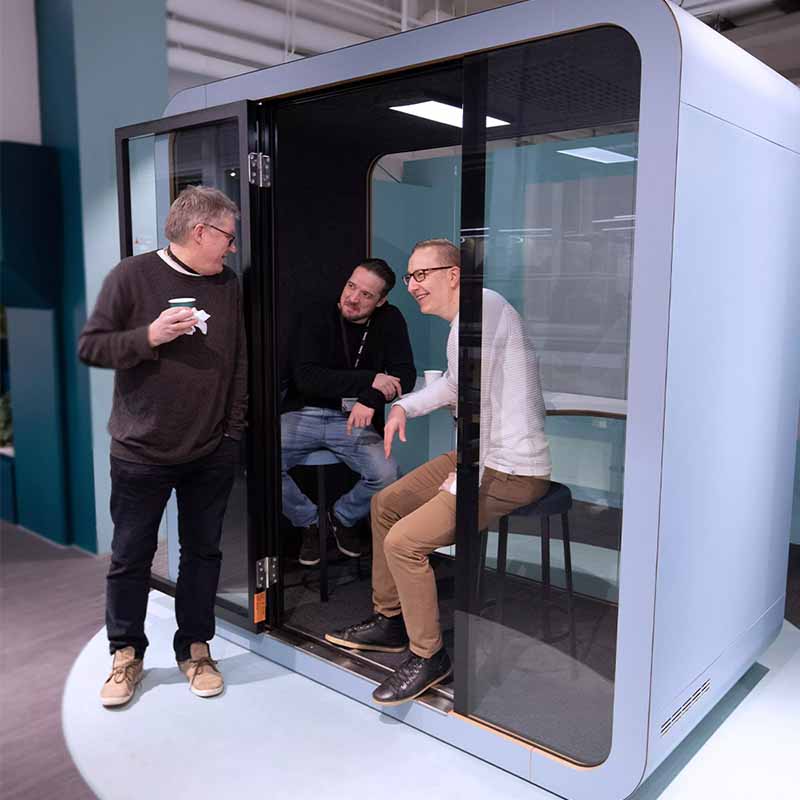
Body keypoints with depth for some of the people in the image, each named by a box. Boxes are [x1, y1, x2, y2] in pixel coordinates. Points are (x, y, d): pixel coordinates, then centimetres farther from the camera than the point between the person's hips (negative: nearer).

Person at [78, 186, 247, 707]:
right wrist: (150, 336, -21)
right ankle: (127, 654, 28)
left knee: (203, 551, 12)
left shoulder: (229, 285, 6)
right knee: (132, 556, 9)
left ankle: (195, 649, 29)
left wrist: (235, 426, 5)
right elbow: (90, 347, -6)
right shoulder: (133, 276, -7)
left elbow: (240, 360, 9)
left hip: (213, 452, 4)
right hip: (142, 450, -3)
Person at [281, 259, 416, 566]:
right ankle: (309, 521, 6)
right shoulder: (318, 316, -6)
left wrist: (371, 399, -26)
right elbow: (306, 377, -17)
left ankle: (344, 517, 9)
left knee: (386, 474, -25)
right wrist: (369, 380, -23)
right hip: (304, 414, -1)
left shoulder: (390, 321, -1)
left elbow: (406, 375, -6)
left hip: (353, 419, 1)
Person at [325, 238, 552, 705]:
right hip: (482, 457, 11)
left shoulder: (480, 308, -19)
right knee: (385, 504, 15)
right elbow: (453, 385, 29)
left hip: (511, 473, -11)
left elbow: (476, 400, -24)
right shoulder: (466, 318, 15)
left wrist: (463, 480, -19)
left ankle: (428, 657, 2)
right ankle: (390, 620, 28)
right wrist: (404, 407, 13)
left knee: (403, 542, -19)